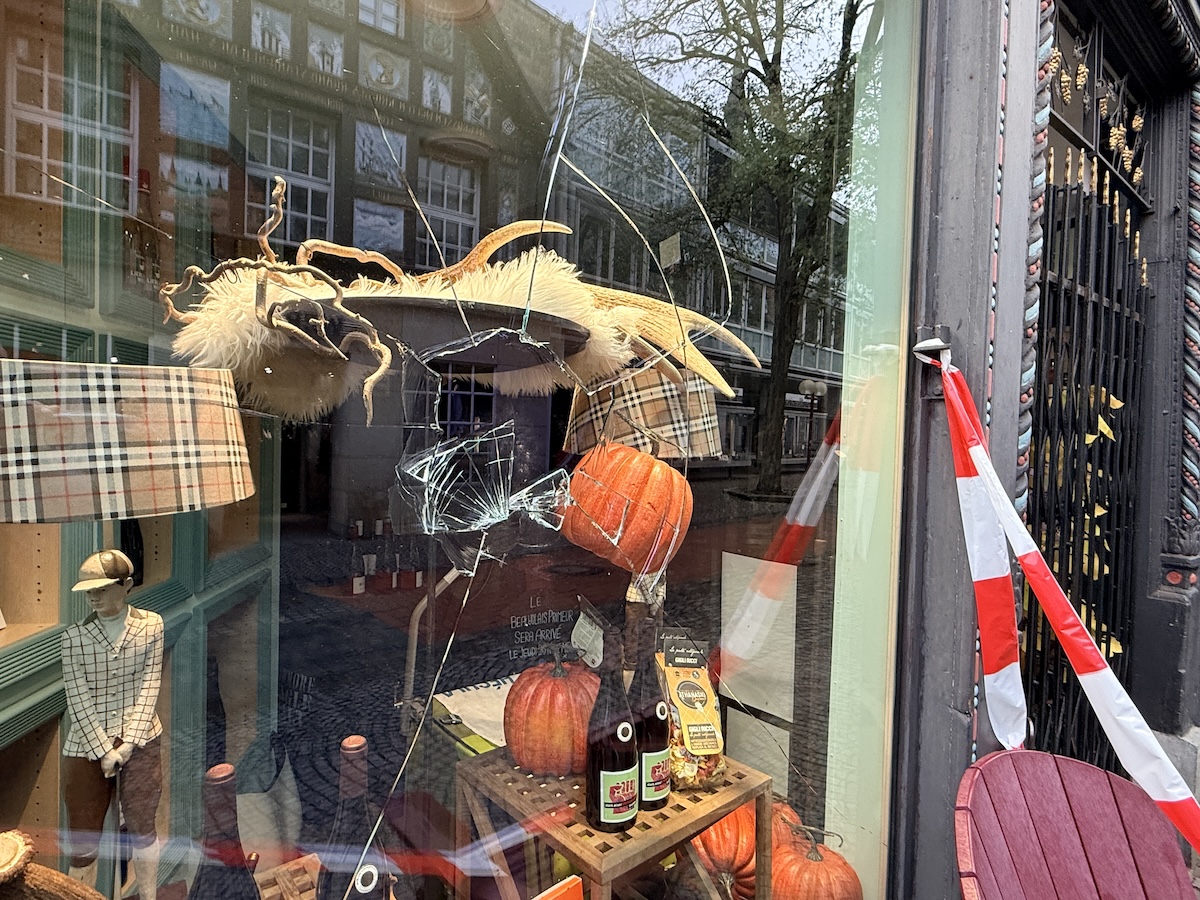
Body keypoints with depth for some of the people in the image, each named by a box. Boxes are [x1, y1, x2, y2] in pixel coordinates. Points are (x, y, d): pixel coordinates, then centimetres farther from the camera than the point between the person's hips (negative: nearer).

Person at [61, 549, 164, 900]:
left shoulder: (151, 624, -6)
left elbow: (149, 686, -7)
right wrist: (104, 749, -13)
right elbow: (77, 699, -9)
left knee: (141, 825, 12)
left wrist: (127, 743, -12)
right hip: (86, 745, 0)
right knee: (84, 837, 11)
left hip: (140, 740, 0)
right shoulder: (74, 635, -8)